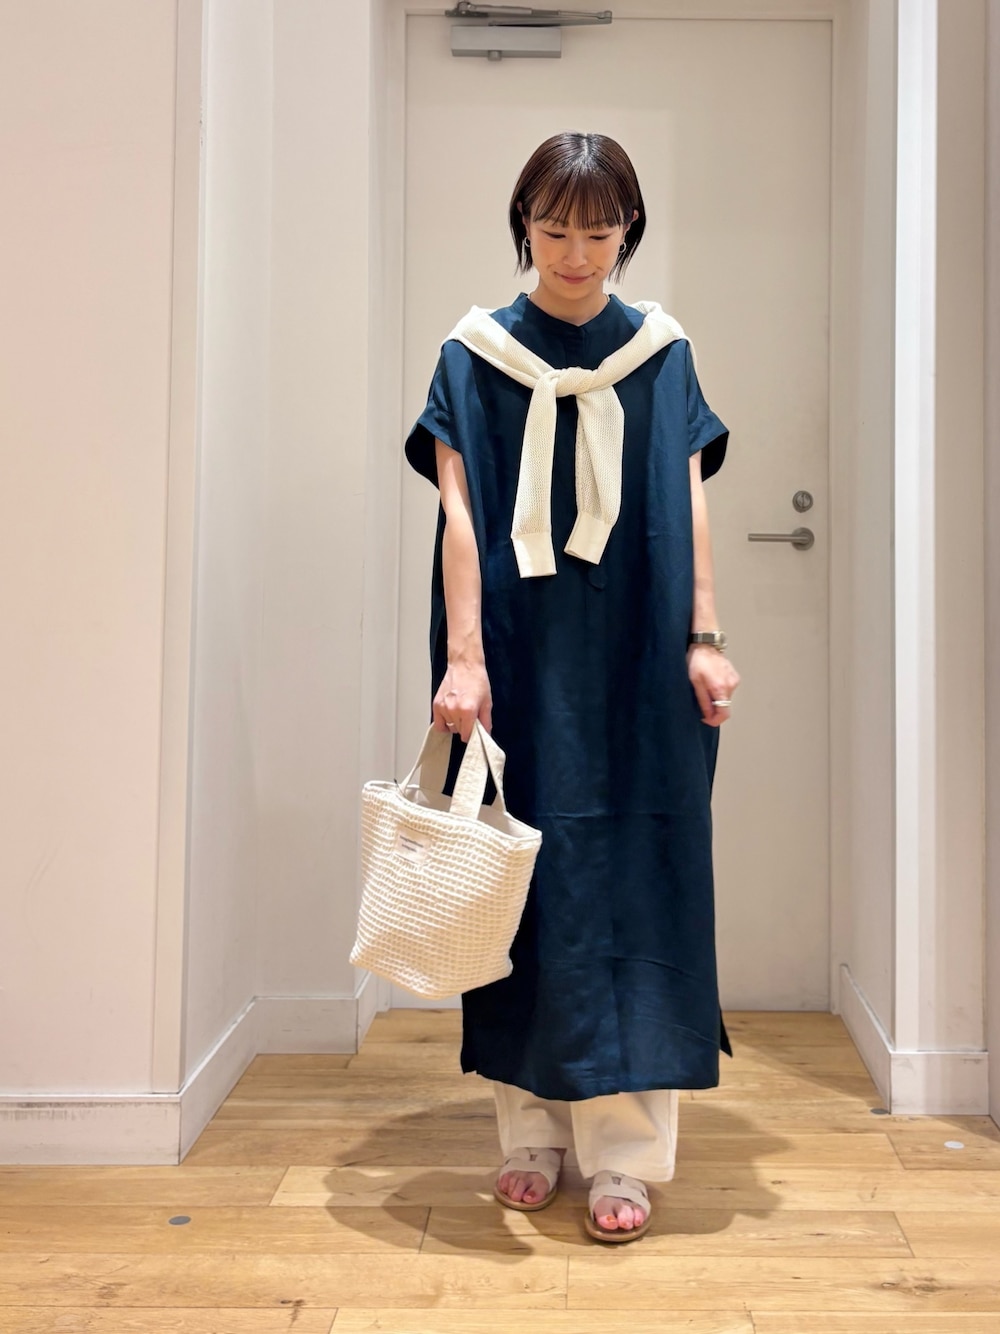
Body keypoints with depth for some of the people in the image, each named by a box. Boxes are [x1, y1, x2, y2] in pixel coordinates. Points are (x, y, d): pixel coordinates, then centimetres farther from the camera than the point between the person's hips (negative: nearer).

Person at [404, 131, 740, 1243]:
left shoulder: (661, 353, 8)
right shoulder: (475, 356, 4)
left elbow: (689, 502, 3)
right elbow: (459, 511, -4)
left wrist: (704, 638, -6)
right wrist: (462, 658, -13)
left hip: (636, 659, 1)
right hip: (519, 658, 0)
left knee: (633, 878, -1)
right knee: (525, 876, 3)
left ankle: (624, 1154, 6)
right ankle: (531, 1138, 15)